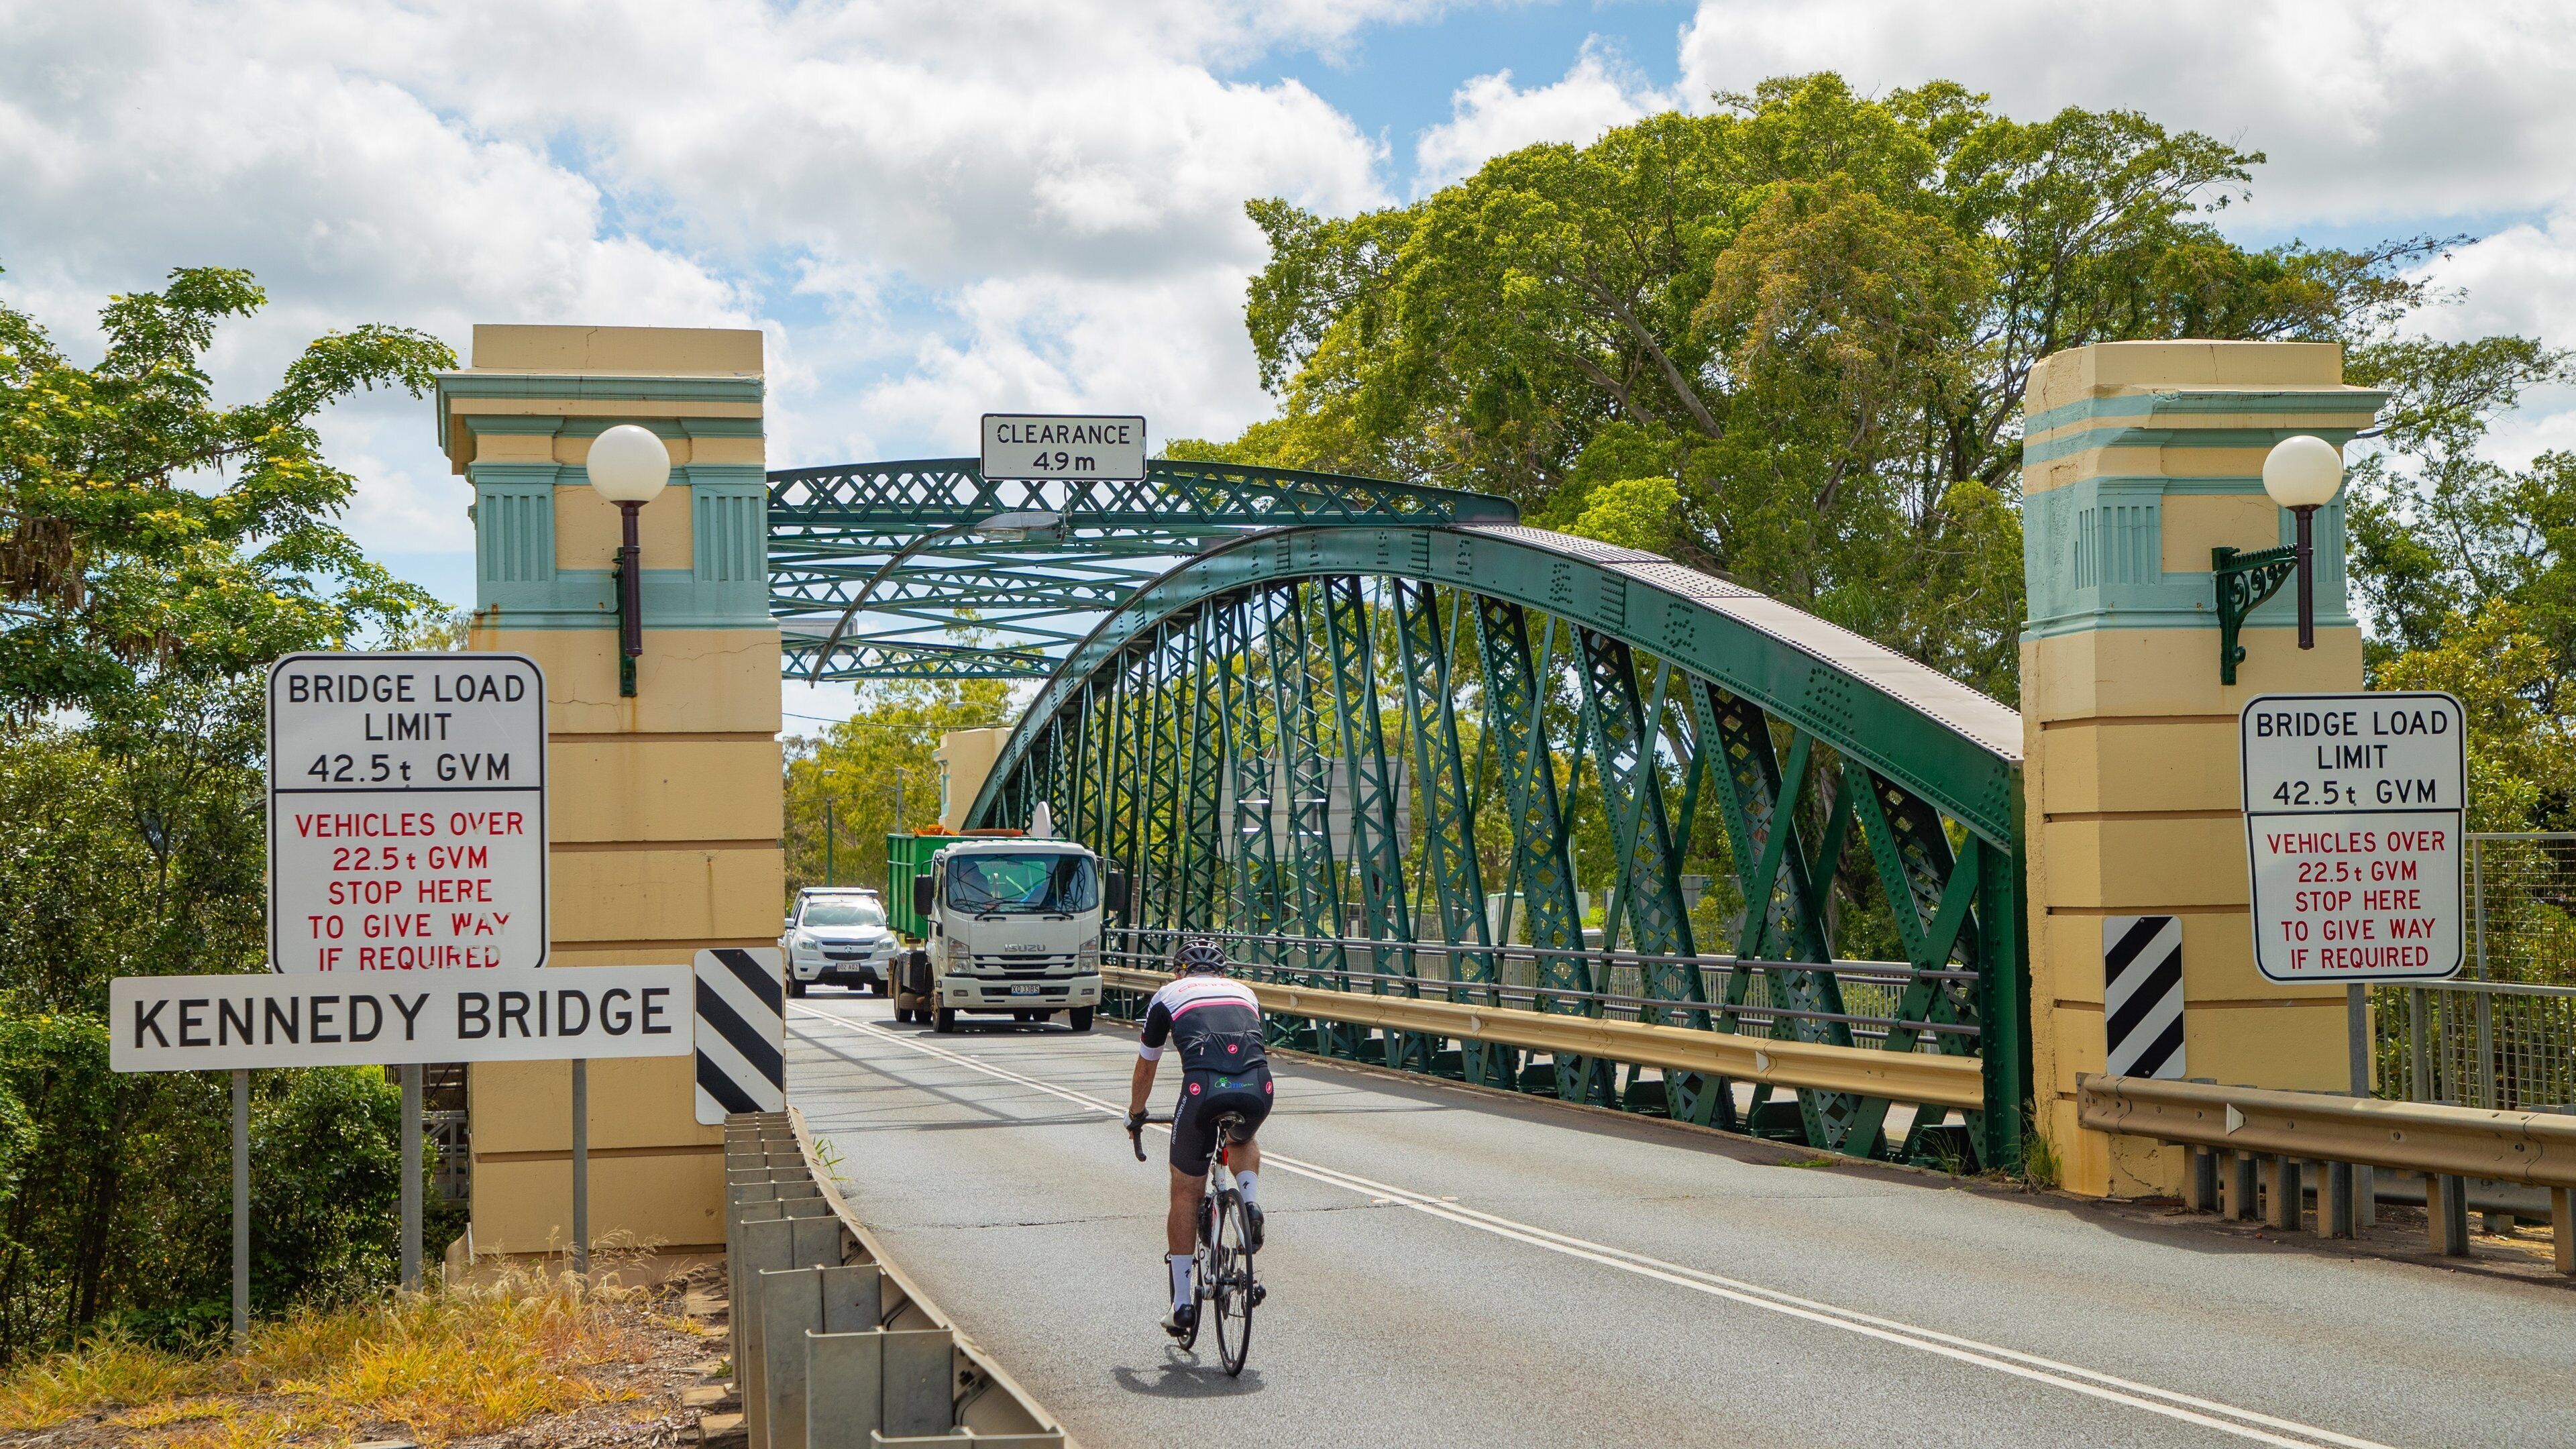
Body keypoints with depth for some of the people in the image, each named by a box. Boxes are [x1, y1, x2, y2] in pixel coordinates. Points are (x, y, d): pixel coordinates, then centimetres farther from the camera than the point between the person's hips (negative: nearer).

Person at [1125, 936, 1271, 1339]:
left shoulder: (1169, 995, 25)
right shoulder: (1244, 992, 32)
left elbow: (1146, 1068, 36)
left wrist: (1136, 1115, 54)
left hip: (1204, 1089, -2)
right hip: (1257, 1088, 2)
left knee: (1186, 1194, 15)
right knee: (1244, 1141, 38)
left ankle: (1182, 1303, 16)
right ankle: (1250, 1202, 9)